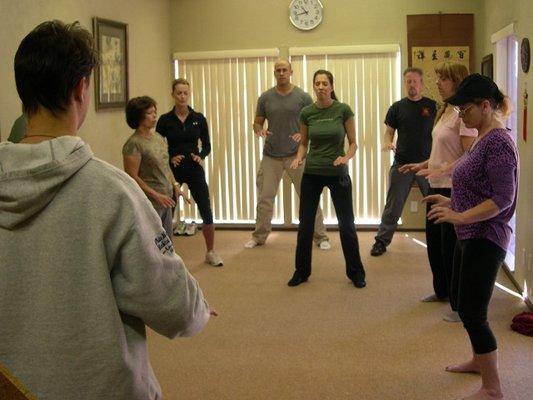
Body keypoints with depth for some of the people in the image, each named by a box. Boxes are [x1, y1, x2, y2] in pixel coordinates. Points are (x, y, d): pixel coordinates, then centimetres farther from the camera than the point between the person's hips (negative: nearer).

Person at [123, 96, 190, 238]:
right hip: (150, 202, -8)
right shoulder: (133, 144, -14)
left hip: (166, 200, 8)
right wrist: (156, 195, -19)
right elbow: (132, 177, -17)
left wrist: (175, 185, 9)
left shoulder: (158, 137, 11)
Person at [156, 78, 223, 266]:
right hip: (173, 171, -1)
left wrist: (201, 156, -13)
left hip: (195, 170, 1)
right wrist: (170, 158, -16)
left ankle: (211, 252, 16)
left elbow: (207, 145, 6)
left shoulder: (198, 118, 1)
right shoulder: (165, 120, -3)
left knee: (207, 213, 0)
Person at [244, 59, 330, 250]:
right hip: (271, 156, 2)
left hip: (296, 155, -2)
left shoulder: (303, 97, -2)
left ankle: (321, 237, 10)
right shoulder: (265, 97, 4)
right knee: (265, 198, 6)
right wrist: (259, 130, -14)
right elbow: (257, 123, 10)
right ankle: (259, 237, 20)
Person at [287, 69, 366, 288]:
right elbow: (304, 143, 10)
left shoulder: (343, 110, -7)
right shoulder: (307, 112, -1)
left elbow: (353, 142, -1)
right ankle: (301, 271, 22)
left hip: (338, 173, -2)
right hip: (312, 173, 2)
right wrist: (298, 158, -10)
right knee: (305, 223, 7)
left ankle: (355, 272, 19)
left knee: (346, 224, 3)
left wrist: (346, 157, -21)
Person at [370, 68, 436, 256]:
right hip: (402, 163, 0)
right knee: (393, 206, 4)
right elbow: (389, 131, 6)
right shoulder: (397, 107, 4)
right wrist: (386, 142, -17)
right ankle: (382, 240, 14)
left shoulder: (432, 106, 2)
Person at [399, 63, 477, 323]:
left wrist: (442, 170, -30)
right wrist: (422, 165, 15)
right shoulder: (445, 112, 13)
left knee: (451, 247, -2)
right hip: (437, 187, 9)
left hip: (453, 189, -9)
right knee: (434, 242, 19)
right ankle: (442, 291, 37)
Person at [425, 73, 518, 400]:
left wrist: (460, 217, -27)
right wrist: (451, 202, 17)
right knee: (461, 300, 22)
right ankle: (479, 360, 42)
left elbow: (503, 198, -23)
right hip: (471, 236, 10)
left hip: (485, 238, -10)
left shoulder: (498, 141, -18)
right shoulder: (483, 139, 10)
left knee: (472, 312, -5)